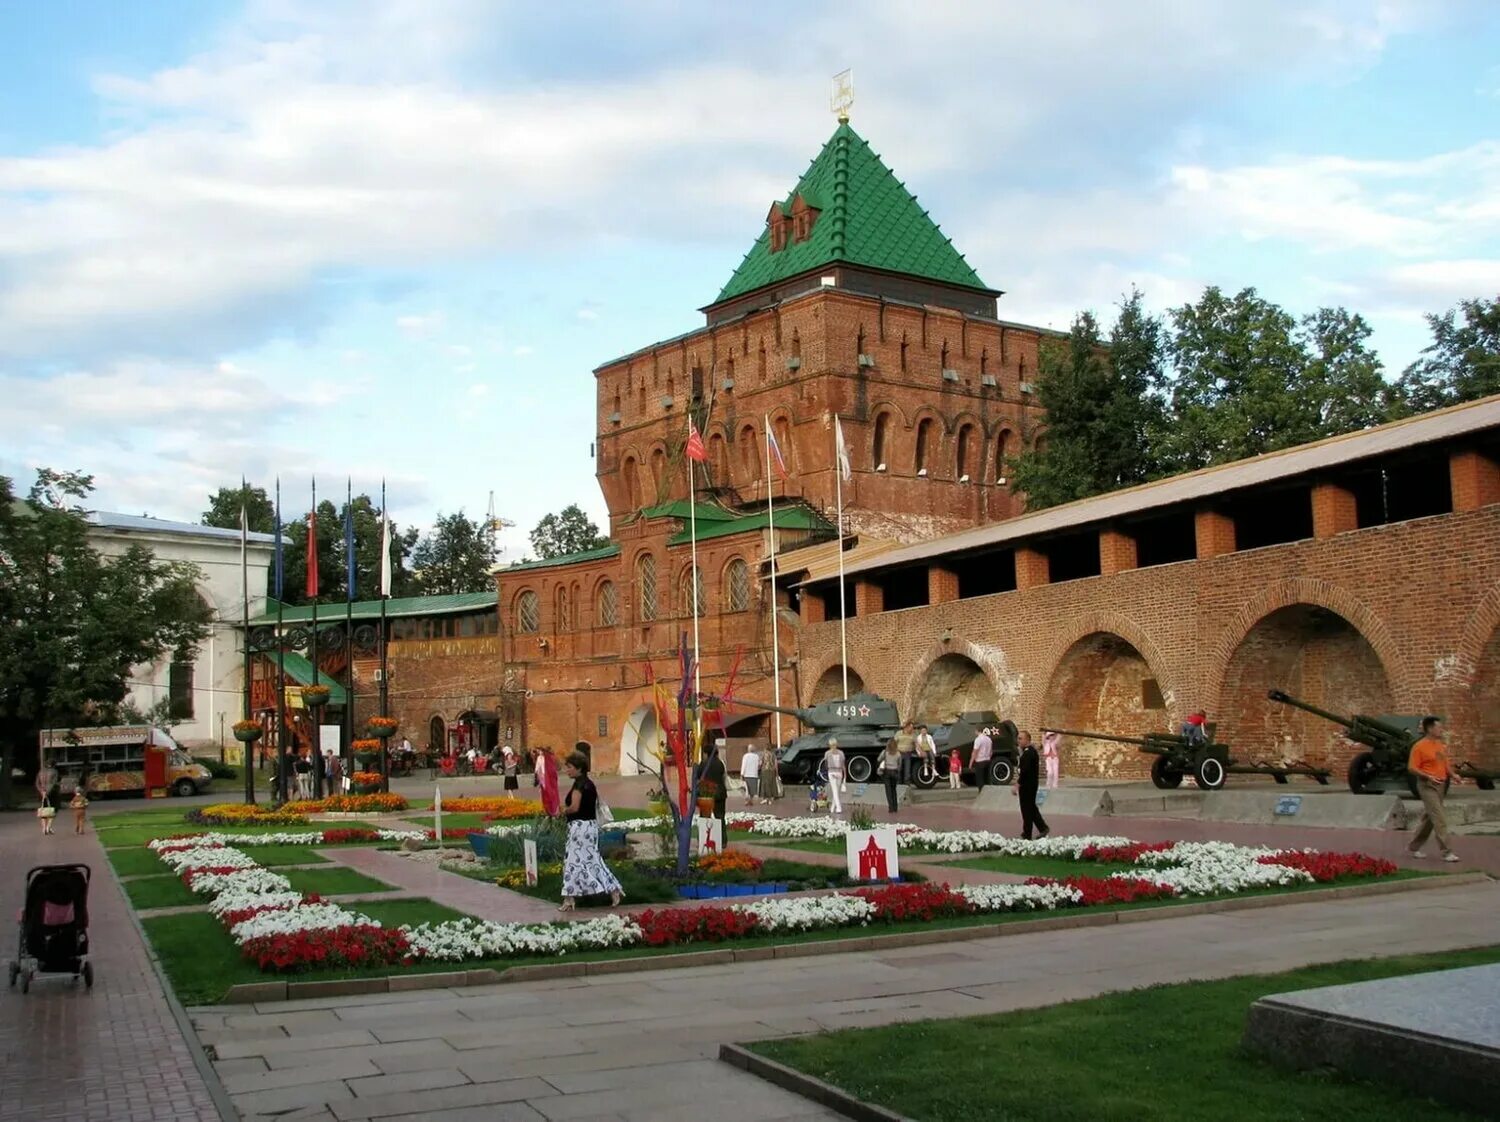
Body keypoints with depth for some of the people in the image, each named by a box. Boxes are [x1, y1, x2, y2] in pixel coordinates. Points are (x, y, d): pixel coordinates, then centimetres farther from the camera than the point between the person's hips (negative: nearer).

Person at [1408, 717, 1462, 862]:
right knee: (1439, 818, -12)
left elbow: (1445, 763, 20)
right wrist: (1428, 776, -27)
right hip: (1427, 785, -8)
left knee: (1429, 817, 13)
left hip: (1440, 784, 8)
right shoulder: (1419, 747, -13)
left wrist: (1453, 774, 1)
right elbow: (1412, 768, -15)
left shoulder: (1441, 745, 11)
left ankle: (1415, 847, 24)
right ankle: (1447, 851, -12)